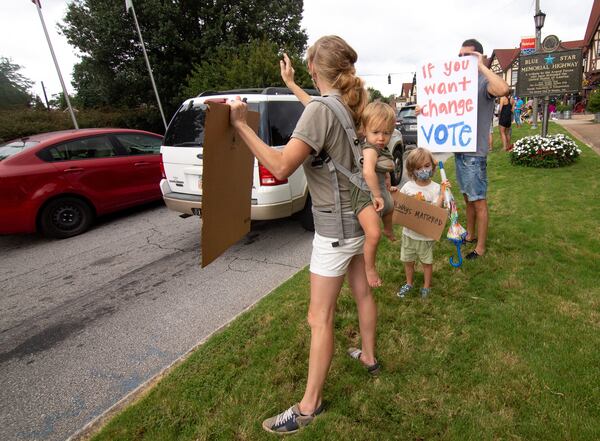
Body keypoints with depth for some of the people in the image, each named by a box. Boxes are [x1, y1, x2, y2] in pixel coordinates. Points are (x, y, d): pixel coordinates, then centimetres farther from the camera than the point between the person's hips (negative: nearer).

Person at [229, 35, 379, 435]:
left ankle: (310, 405, 18)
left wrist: (241, 125, -24)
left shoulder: (320, 110, -20)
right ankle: (369, 356, 47)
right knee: (362, 292, 24)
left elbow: (281, 167, -29)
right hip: (356, 218, 10)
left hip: (335, 227, -9)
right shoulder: (349, 104, 6)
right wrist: (291, 84, 37)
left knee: (320, 318, 1)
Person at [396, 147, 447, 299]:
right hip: (409, 232, 3)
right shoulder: (408, 186, -5)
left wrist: (442, 195, -31)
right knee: (408, 260, 18)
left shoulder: (435, 188, -12)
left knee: (427, 262, 15)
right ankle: (409, 283, 40)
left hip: (426, 234, -3)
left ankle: (426, 286, 36)